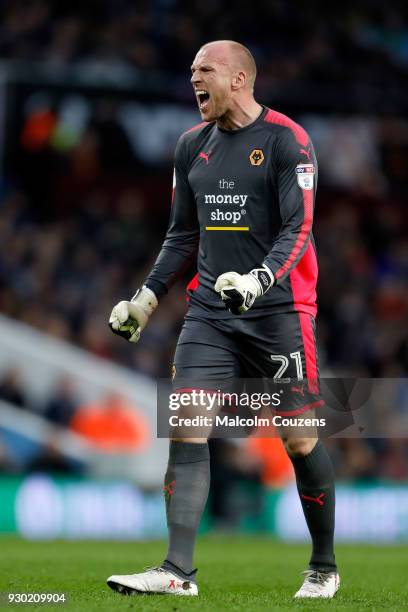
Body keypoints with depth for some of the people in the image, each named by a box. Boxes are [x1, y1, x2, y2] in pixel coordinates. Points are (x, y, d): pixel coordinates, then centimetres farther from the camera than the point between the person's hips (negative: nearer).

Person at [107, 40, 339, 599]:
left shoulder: (287, 140, -7)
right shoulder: (193, 145, 12)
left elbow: (297, 229, -13)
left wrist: (261, 278, -29)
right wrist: (146, 298, 13)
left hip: (278, 311, -5)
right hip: (210, 311, 5)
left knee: (300, 442, 2)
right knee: (187, 431, -9)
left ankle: (325, 568, 19)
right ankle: (178, 571, -11)